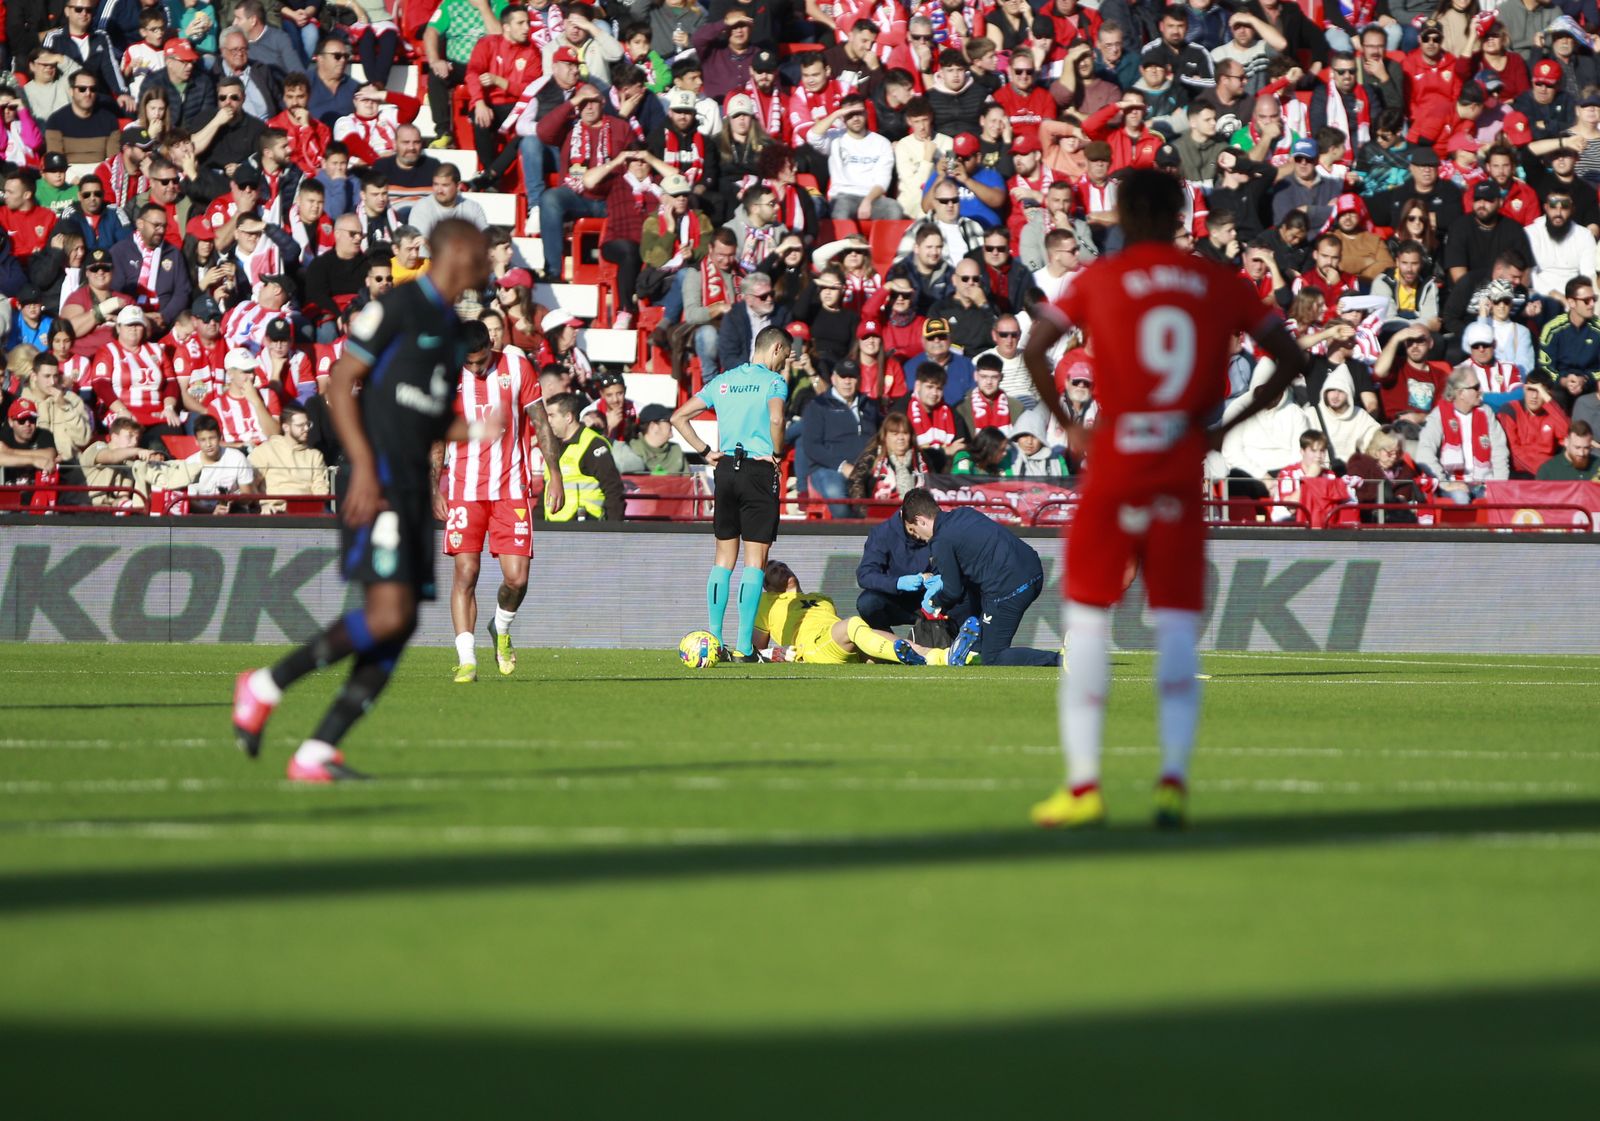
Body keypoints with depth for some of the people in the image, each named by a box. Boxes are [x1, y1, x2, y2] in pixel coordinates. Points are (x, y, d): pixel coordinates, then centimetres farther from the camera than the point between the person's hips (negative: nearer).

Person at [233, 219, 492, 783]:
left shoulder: (450, 328, 20)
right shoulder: (397, 307, -6)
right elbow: (341, 384, -11)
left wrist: (478, 430, 5)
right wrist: (364, 468, -19)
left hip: (414, 488, 9)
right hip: (380, 482, -9)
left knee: (398, 629, 1)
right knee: (387, 614, -20)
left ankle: (317, 753, 2)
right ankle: (265, 687, -6)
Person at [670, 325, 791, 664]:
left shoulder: (723, 381, 13)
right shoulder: (773, 381, -5)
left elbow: (679, 417, 13)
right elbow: (776, 419, -25)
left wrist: (706, 452, 11)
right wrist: (777, 454, -9)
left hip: (726, 468, 5)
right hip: (759, 469, -5)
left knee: (724, 556, 12)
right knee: (755, 560, -2)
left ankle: (713, 641, 9)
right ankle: (744, 647, -6)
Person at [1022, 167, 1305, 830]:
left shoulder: (1099, 280, 1)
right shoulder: (1222, 286, 6)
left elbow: (1034, 350, -8)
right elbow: (1290, 359, 6)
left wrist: (1067, 426, 1)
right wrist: (1227, 427, 8)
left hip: (1112, 472, -2)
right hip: (1184, 472, 2)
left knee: (1087, 620, 6)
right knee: (1178, 627, 5)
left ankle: (1083, 783, 2)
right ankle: (1174, 777, -8)